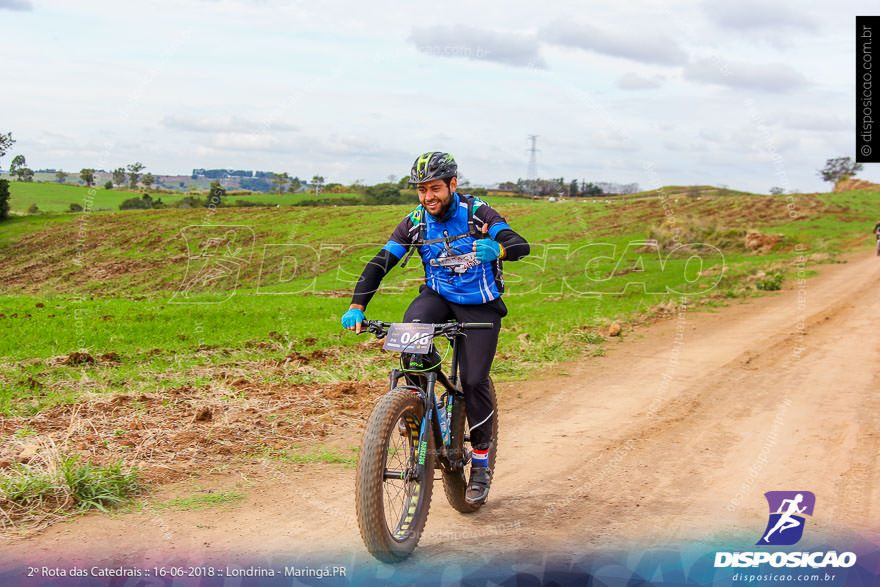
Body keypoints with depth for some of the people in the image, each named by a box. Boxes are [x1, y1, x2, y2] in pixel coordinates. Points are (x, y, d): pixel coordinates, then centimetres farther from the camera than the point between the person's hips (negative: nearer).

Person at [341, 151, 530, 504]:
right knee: (411, 326, -32)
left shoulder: (477, 214, -17)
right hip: (438, 294, 2)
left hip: (480, 303, -2)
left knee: (474, 380, -11)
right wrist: (357, 306, -27)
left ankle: (481, 463, 7)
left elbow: (521, 245, -29)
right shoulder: (415, 222, -9)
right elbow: (380, 263, -13)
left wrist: (497, 249, -54)